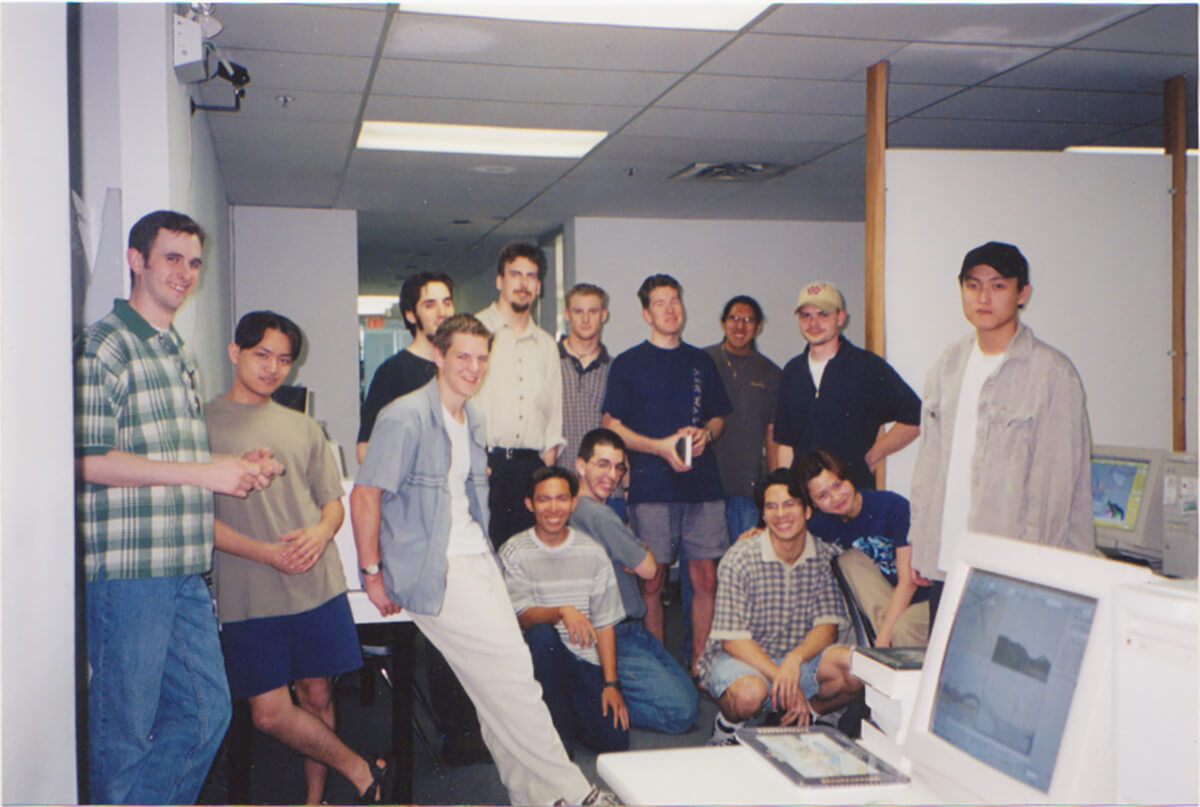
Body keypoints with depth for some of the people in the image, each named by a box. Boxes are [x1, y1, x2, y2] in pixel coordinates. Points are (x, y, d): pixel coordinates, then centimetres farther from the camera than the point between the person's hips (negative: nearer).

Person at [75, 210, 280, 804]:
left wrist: (241, 468, 9)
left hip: (185, 570, 9)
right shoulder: (102, 347, -9)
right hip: (126, 567, -9)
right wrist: (205, 472, -17)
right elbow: (88, 460, -18)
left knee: (207, 713, 12)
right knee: (124, 732, 3)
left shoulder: (179, 354, 20)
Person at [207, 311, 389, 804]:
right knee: (269, 711, -5)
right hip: (249, 593, -3)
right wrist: (267, 553, -15)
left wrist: (321, 532, -7)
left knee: (317, 696, 7)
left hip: (318, 584, 3)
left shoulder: (304, 429, 15)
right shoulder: (204, 424, 1)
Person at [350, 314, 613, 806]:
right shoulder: (405, 418, -12)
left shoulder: (473, 418, 15)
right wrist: (373, 574, -12)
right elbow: (365, 495, -14)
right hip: (433, 572, -8)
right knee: (511, 675, -11)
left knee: (499, 689, 7)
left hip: (478, 559, 8)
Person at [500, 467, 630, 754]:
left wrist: (611, 684, -4)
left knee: (615, 739, -13)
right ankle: (556, 730, -16)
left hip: (584, 658, 2)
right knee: (542, 633, -36)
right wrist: (562, 611, -35)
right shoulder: (514, 552, -5)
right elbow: (521, 616, -15)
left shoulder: (593, 552, 3)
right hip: (541, 656, -2)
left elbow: (604, 623, 2)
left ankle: (572, 708, 21)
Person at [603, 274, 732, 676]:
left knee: (705, 579, 2)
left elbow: (719, 417, 22)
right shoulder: (628, 364, 4)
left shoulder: (701, 362, 16)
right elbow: (612, 426, 0)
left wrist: (704, 434, -1)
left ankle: (700, 666, 14)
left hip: (702, 484, 3)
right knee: (651, 584, -1)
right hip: (651, 488, -3)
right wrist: (661, 446, -12)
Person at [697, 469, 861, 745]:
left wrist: (795, 659, -27)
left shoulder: (824, 557, -4)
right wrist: (781, 677, -27)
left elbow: (828, 625, -6)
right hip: (740, 659, -4)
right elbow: (733, 639, -17)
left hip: (800, 659, 4)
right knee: (750, 693, -38)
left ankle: (806, 716, 3)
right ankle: (727, 725, -2)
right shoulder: (741, 559, -15)